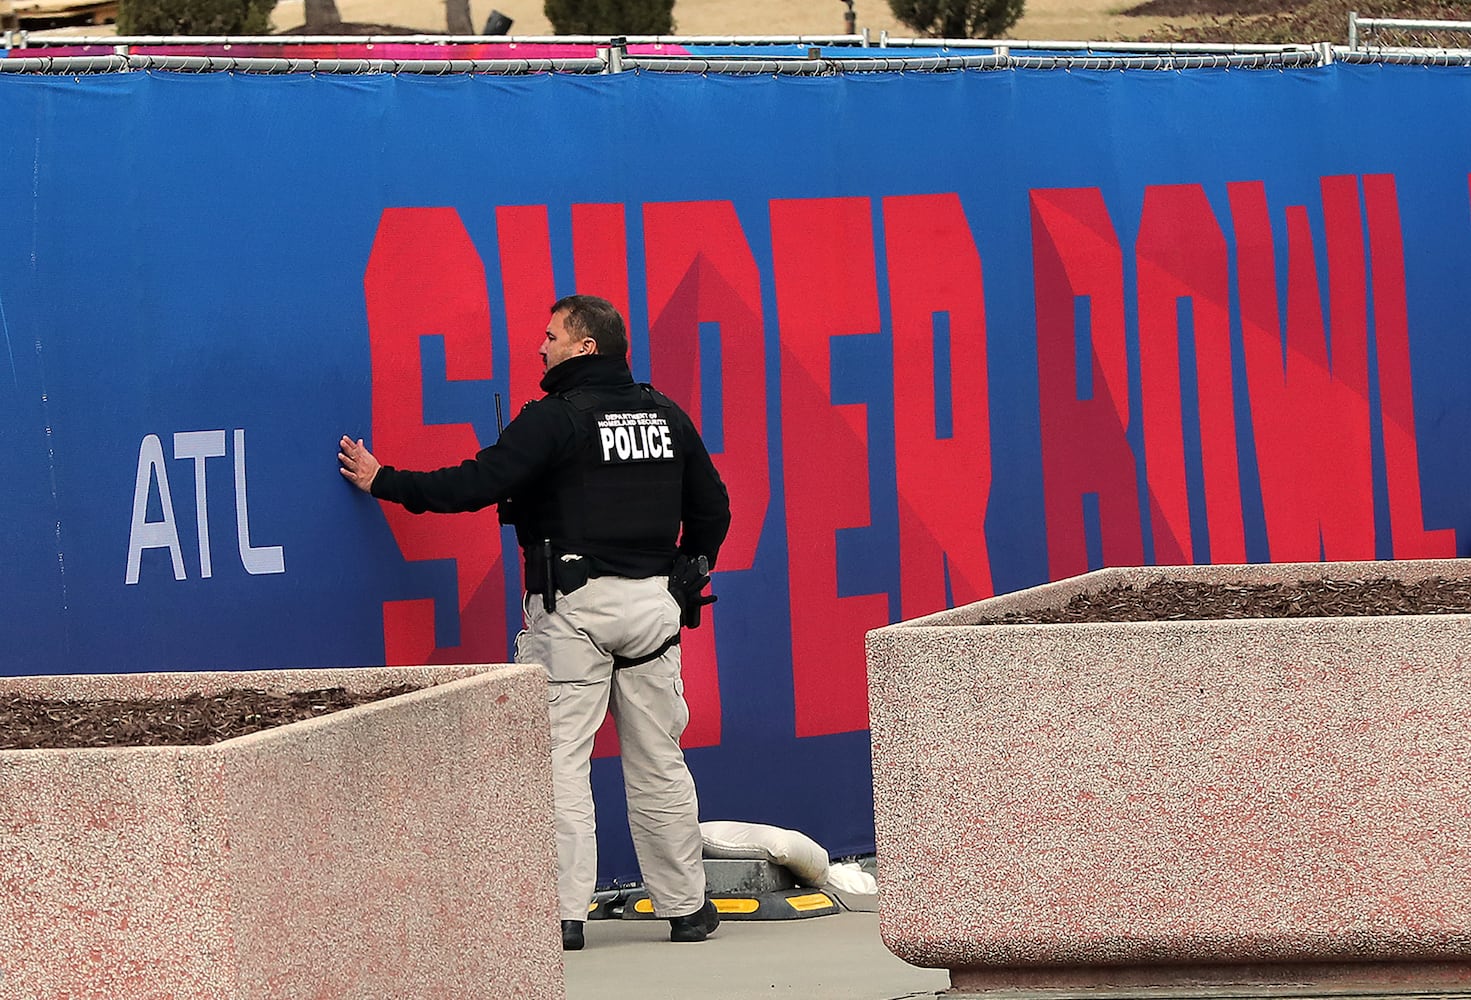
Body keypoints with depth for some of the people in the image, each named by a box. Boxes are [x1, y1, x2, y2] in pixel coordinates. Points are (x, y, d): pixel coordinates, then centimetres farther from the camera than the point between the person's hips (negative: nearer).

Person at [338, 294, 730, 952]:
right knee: (657, 762, 10)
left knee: (560, 757, -4)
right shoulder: (666, 417, 12)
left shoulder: (555, 417, -8)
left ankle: (563, 914, -9)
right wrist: (684, 579, 30)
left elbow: (480, 483, -14)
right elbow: (712, 510, 19)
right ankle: (685, 908, 14)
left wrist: (384, 482, -3)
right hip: (652, 606, 6)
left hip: (573, 606, -6)